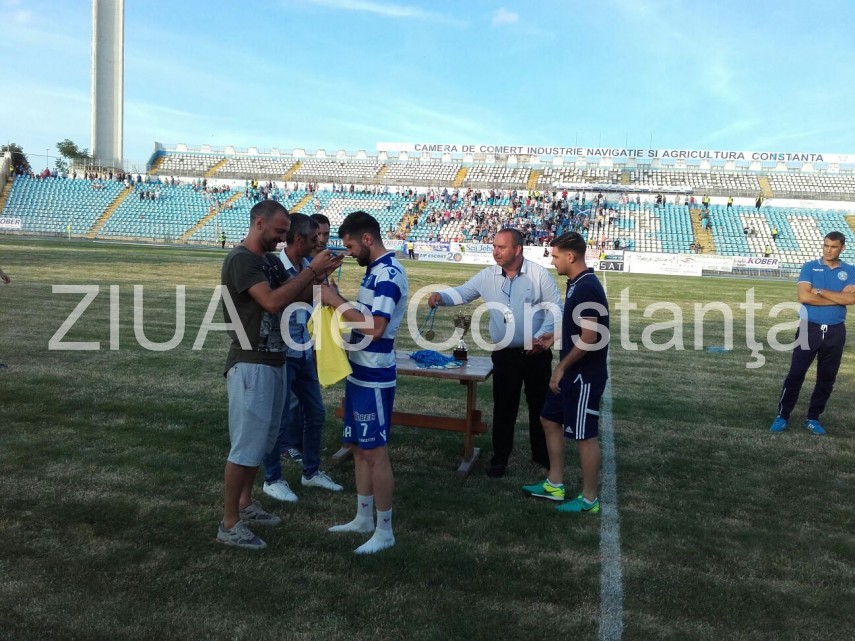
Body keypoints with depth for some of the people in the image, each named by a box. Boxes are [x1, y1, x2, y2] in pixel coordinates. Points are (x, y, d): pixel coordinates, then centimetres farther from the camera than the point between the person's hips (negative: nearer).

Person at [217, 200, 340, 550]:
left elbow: (293, 296, 11)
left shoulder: (271, 260, 12)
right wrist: (311, 270, -22)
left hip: (275, 362, 9)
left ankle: (245, 504, 32)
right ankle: (229, 523, 6)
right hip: (251, 364, -9)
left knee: (262, 439, 18)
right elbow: (272, 301, -26)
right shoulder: (240, 260, -15)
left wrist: (318, 275, -6)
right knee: (245, 443, -4)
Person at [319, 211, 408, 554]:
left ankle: (384, 531, 12)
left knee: (375, 453, -1)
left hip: (374, 378, -10)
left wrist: (337, 301, -20)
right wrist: (337, 301, 1)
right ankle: (363, 519, 30)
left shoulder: (389, 273, -19)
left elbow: (374, 328, -27)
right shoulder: (375, 270, 13)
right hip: (359, 373, 10)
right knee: (359, 449, 17)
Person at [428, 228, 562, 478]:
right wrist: (441, 296, -19)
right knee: (503, 408, 7)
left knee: (539, 405, 12)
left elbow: (555, 307, -7)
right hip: (504, 354, 2)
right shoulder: (487, 276, 0)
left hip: (536, 353, -1)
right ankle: (500, 459, 18)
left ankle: (542, 455, 29)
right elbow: (462, 292, 2)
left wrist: (542, 336, -17)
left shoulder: (539, 274, -8)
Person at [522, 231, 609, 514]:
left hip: (585, 375, -10)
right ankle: (554, 485, 29)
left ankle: (589, 499, 15)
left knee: (585, 435, 1)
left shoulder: (587, 288, -22)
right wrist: (554, 337, 19)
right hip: (572, 373, 10)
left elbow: (589, 338, -25)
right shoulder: (577, 284, 9)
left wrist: (561, 367, -18)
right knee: (551, 420, 18)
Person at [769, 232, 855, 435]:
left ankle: (813, 418, 20)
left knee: (827, 377, 8)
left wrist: (820, 291, -13)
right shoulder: (810, 267, 0)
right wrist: (838, 297, -11)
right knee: (796, 373, -2)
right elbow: (804, 297, -14)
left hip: (835, 332, 2)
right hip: (809, 328, -2)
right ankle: (782, 416, 7)